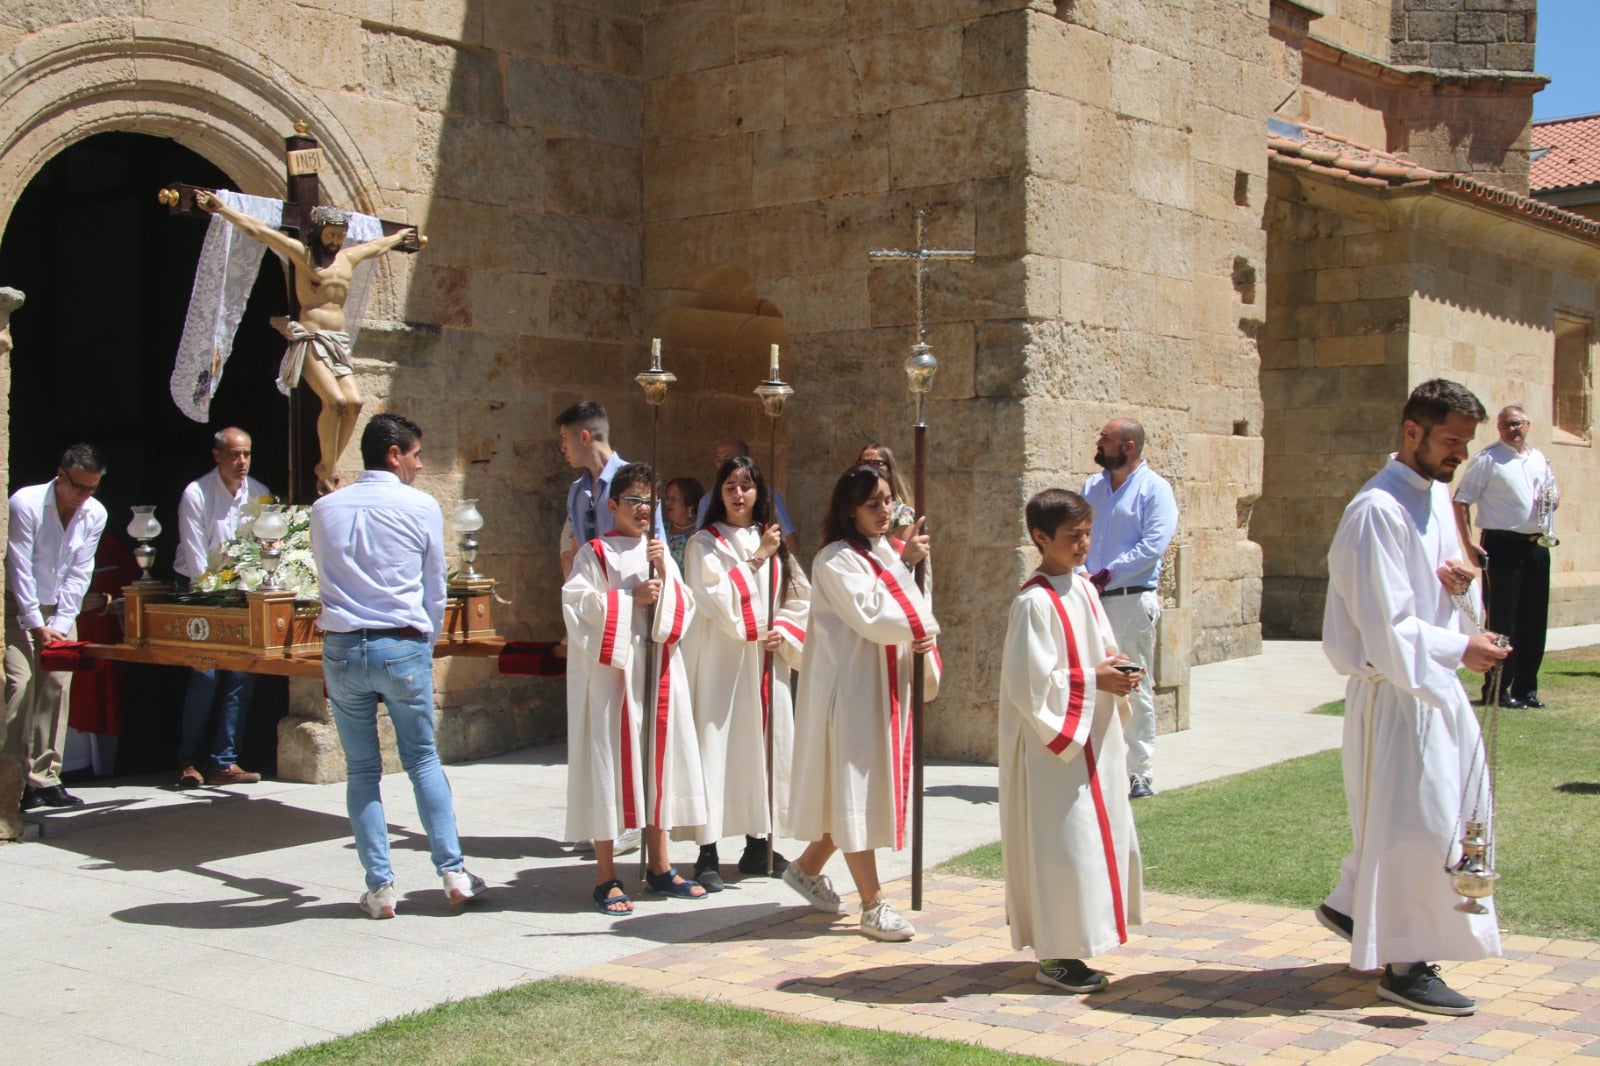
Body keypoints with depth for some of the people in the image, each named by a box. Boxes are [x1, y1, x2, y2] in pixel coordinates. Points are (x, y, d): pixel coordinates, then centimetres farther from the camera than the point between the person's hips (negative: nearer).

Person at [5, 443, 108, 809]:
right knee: (20, 682, -15)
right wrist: (37, 625, -17)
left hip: (60, 608, 4)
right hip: (18, 604, -4)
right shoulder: (25, 503, -18)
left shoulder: (95, 514, -5)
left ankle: (45, 779, 1)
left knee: (58, 686, -3)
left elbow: (79, 574, -3)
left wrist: (60, 624, -11)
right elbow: (20, 569, -17)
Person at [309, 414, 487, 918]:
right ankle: (453, 872, 12)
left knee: (361, 770, 8)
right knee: (423, 759, 11)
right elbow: (435, 588, 4)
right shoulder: (421, 507, -2)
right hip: (404, 647, -2)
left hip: (341, 649, 2)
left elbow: (326, 581, 15)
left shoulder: (325, 509, 7)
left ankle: (379, 886, 9)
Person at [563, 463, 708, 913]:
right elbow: (578, 605, -12)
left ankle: (659, 867, 19)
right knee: (610, 762, -4)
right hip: (611, 670, -5)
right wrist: (630, 598, -13)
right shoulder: (595, 554, -1)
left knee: (659, 758, 8)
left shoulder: (660, 554, 15)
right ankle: (606, 878, 2)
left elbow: (683, 609, 7)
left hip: (658, 672, 5)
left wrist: (664, 574, -8)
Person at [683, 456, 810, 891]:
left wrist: (784, 631, -4)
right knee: (717, 745, -8)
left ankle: (758, 844, 18)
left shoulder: (773, 542, 13)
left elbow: (800, 597, 13)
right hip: (720, 661, -5)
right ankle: (708, 854, -5)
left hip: (766, 663, 5)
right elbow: (717, 598, -12)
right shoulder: (705, 544, 0)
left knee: (765, 744, 7)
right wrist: (755, 559, -12)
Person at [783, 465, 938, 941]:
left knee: (863, 789, 15)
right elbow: (869, 615, -23)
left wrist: (922, 635, -10)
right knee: (857, 790, -4)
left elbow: (908, 612, 12)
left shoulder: (886, 553, 13)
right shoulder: (835, 561, -12)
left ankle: (808, 868, 32)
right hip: (851, 684, -9)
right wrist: (903, 565, -16)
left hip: (885, 685, 9)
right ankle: (873, 906, 0)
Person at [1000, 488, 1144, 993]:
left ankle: (1072, 941, 26)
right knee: (1063, 846, -4)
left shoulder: (1083, 588, 9)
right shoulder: (1034, 603, -17)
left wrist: (1116, 669, -2)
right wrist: (1093, 680, -18)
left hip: (1094, 740, 9)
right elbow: (1030, 684, -20)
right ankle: (1056, 956, 7)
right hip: (1055, 745, -9)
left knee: (1100, 837, 14)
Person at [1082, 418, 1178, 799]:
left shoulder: (1154, 489, -3)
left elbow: (1154, 544, -14)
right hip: (1089, 599, 6)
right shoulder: (1092, 487, 16)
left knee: (1135, 689, -1)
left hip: (1132, 601, -6)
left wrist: (1108, 574, -18)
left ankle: (1141, 774, 5)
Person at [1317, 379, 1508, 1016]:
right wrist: (1460, 649, -20)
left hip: (1434, 679, 10)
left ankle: (1353, 905, 31)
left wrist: (1458, 580, -1)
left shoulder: (1437, 496, 10)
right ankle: (1403, 965, 9)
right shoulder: (1378, 511, -19)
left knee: (1457, 802, 17)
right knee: (1415, 819, -3)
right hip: (1393, 686, -10)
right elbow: (1386, 625, -22)